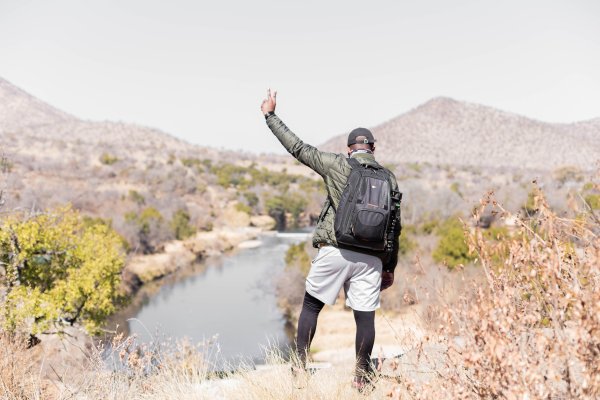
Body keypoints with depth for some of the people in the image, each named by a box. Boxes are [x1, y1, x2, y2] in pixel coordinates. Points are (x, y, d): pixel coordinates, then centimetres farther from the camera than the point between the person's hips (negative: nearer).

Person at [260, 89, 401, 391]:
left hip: (334, 251, -2)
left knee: (311, 306, 14)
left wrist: (270, 115, 12)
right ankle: (361, 378, 16)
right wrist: (390, 268, 18)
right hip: (371, 258, 2)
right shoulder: (389, 178, 11)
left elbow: (297, 148, 2)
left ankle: (299, 367, 15)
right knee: (365, 316, 8)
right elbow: (394, 228, 11)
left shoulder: (336, 165, 1)